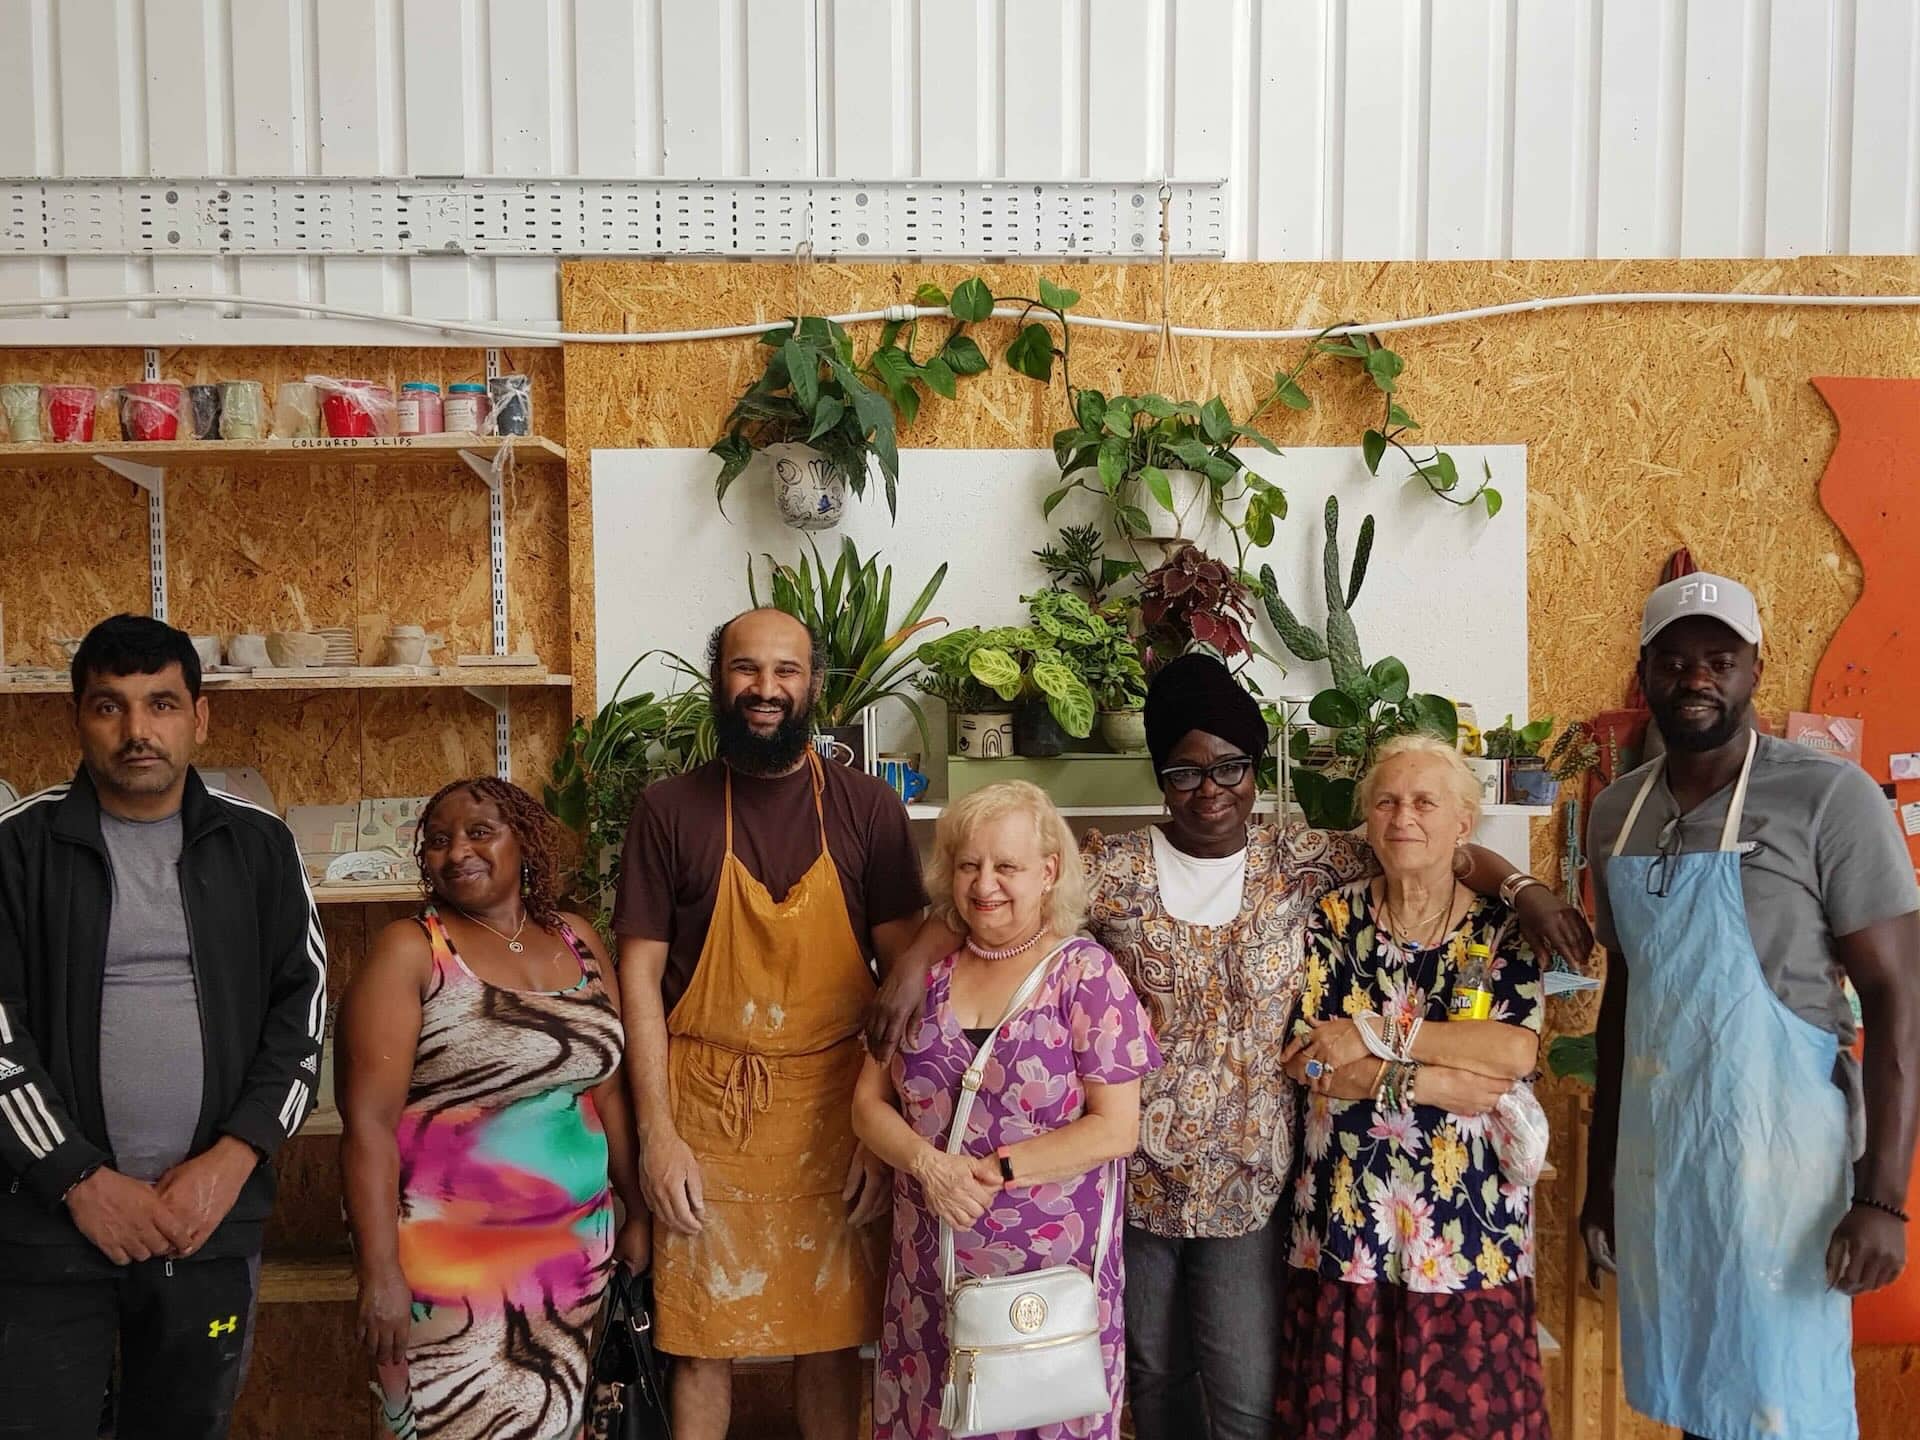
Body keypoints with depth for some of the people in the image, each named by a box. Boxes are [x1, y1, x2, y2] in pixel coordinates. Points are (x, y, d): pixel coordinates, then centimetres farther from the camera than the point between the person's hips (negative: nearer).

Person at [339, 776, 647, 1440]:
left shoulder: (578, 943, 5)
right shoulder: (410, 951, -9)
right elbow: (369, 1121, -13)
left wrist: (638, 1211, 10)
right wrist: (380, 1272, -18)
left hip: (576, 1250, 5)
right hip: (450, 1259, -4)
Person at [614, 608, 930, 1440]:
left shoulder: (866, 808, 0)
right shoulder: (669, 809, -1)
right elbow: (639, 975, -2)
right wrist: (657, 1134, -7)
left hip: (832, 1107, 1)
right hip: (706, 1108, 0)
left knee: (832, 1337, 12)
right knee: (701, 1342, 9)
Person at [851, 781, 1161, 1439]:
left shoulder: (1087, 975, -7)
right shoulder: (925, 972, 4)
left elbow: (1115, 1129, -10)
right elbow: (870, 1102, 6)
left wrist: (994, 1170, -17)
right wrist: (929, 1163, -13)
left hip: (1052, 1271, -3)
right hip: (931, 1275, 3)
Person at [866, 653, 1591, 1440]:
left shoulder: (1297, 860, -2)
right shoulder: (1115, 868, -6)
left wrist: (1524, 888, -16)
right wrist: (916, 960, -25)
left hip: (1246, 1179, 0)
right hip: (1138, 1173, 0)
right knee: (1154, 1375, 18)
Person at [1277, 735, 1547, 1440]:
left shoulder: (1502, 928, 1)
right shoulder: (1335, 918, 1)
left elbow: (1518, 1050, -16)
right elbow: (1304, 1059, -9)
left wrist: (1376, 1034, -17)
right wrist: (1439, 1082, -15)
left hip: (1469, 1217, 0)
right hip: (1348, 1209, 1)